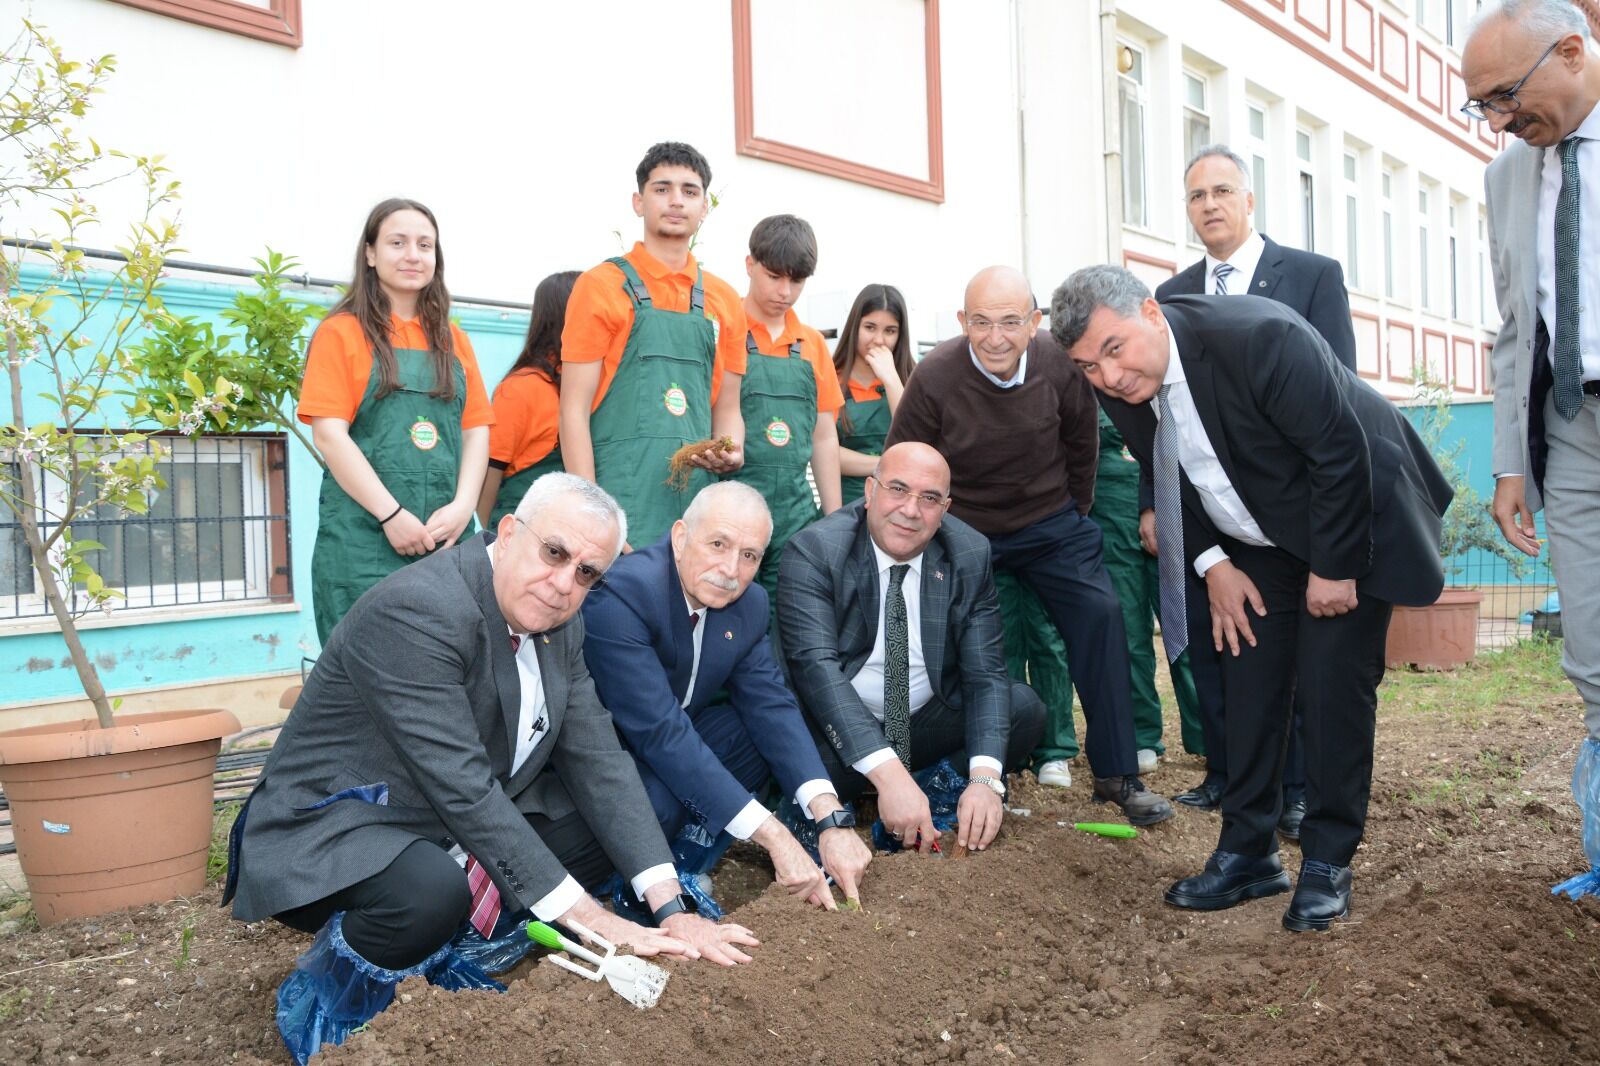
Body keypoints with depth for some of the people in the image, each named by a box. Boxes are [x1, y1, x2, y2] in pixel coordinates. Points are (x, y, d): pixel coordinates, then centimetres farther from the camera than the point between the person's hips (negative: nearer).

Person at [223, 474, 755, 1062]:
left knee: (610, 825, -2)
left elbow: (599, 760, -5)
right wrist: (586, 917, -28)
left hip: (454, 834, 8)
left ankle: (451, 953, 8)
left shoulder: (559, 624, -2)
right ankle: (323, 989, -4)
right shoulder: (415, 611, -27)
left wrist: (670, 908, -14)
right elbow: (462, 788, -31)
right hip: (328, 836, -8)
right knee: (433, 892, -36)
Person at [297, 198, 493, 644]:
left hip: (447, 536, 4)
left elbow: (476, 430, 10)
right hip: (363, 540, -4)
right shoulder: (342, 332, 2)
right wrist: (392, 515, -14)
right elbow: (329, 434, -6)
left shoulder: (453, 339, 15)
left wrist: (462, 506, -6)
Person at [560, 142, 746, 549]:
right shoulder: (601, 285, 0)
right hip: (622, 501, -4)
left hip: (700, 498, 4)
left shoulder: (725, 300, 13)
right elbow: (574, 409, -4)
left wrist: (730, 451, -2)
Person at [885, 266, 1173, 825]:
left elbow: (1080, 443, 4)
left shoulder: (1061, 364, -15)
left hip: (1051, 522, 2)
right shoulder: (933, 377, -22)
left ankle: (1117, 773, 2)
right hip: (963, 530, -1)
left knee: (1100, 617, -10)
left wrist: (1078, 515, 12)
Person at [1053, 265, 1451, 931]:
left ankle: (1327, 864, 7)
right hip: (1259, 540, 6)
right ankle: (1247, 853, 13)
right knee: (1248, 680, 2)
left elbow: (1341, 451, -26)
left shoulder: (1260, 337, -33)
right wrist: (1213, 564, -6)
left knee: (1334, 686, -7)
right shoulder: (1120, 389, -12)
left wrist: (1334, 568, -20)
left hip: (1353, 524, -6)